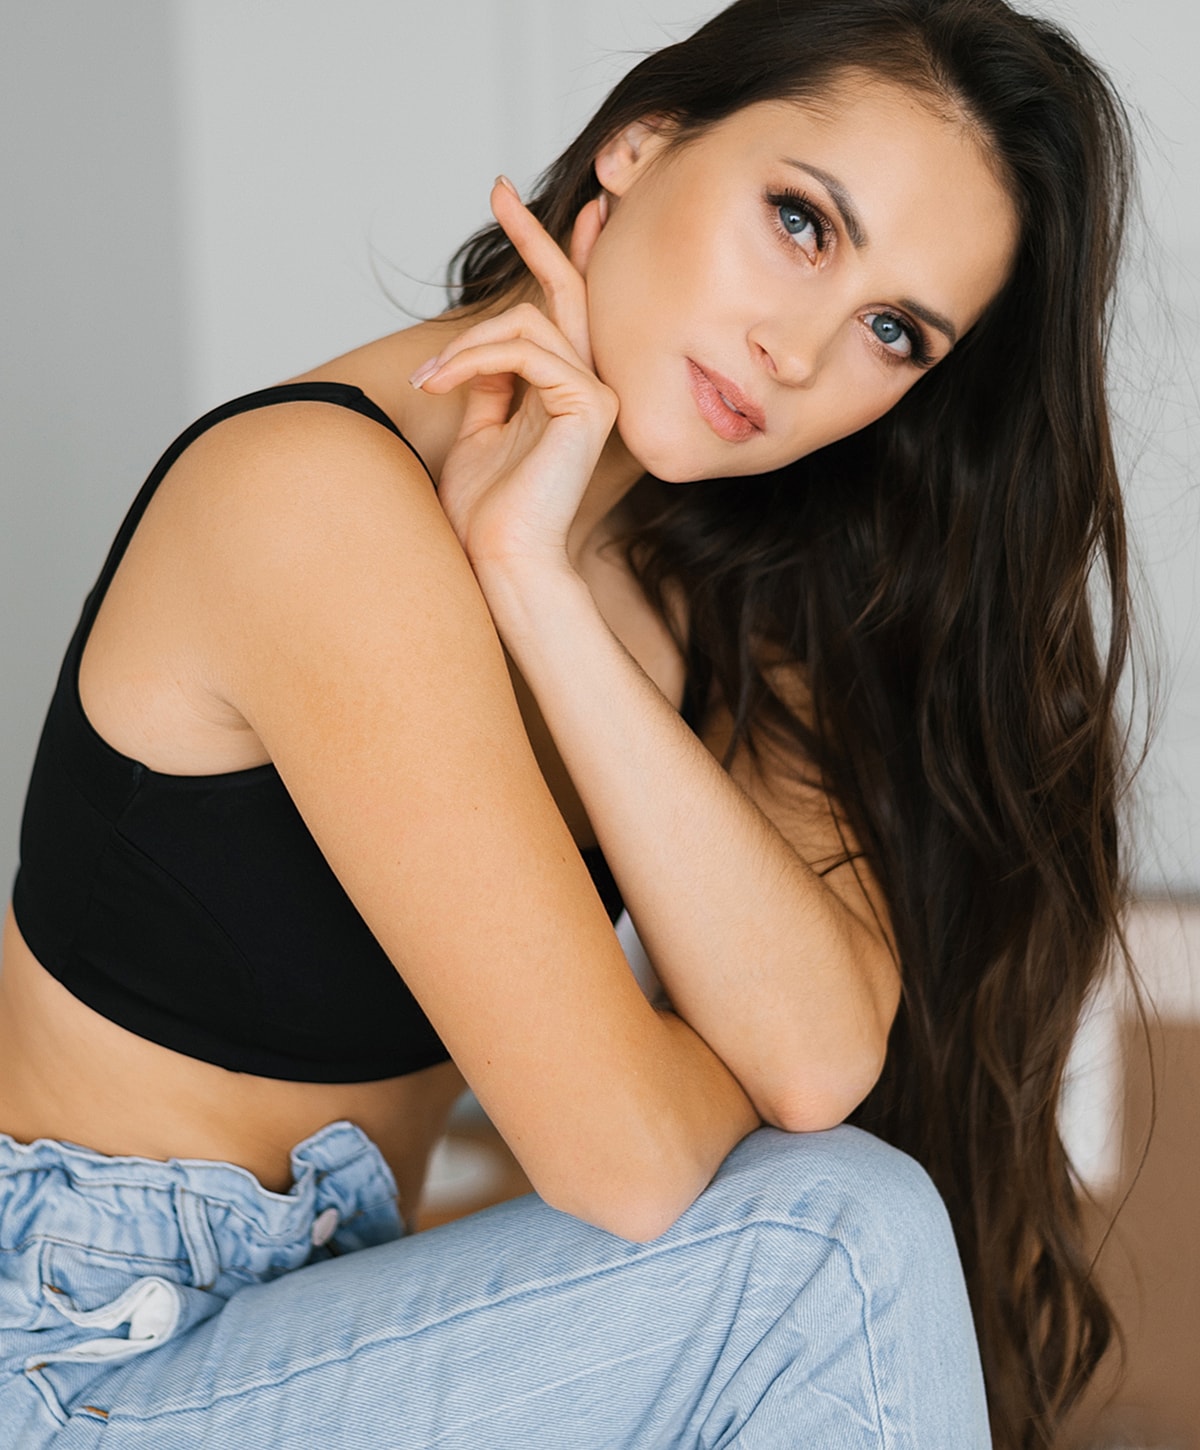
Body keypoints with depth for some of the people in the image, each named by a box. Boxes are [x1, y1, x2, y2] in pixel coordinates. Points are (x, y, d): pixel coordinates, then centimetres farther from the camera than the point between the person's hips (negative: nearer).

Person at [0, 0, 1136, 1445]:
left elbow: (826, 1055, -17)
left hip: (316, 1312, 7)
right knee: (834, 1241, -19)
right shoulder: (320, 493, -23)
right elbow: (625, 1151, -27)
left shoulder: (712, 573, 2)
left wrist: (533, 576, -21)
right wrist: (746, 1049, -5)